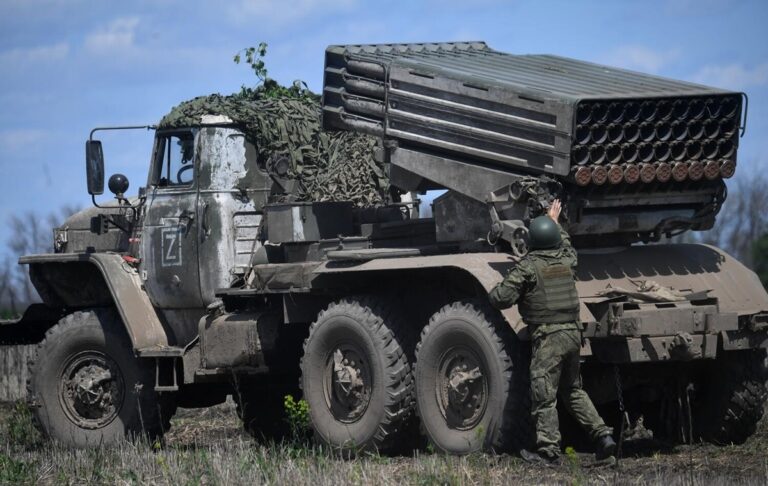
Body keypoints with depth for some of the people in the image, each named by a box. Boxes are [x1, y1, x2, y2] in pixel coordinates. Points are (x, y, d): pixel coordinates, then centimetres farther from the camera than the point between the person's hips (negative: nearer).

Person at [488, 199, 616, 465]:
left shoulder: (528, 266, -8)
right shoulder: (565, 261, 11)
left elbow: (500, 298, -11)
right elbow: (567, 246, 38)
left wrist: (496, 290, 11)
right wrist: (555, 223, 50)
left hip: (547, 337, -7)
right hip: (572, 333, 7)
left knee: (544, 395, -3)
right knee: (573, 391, 20)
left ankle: (548, 449, -4)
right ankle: (602, 435, 11)